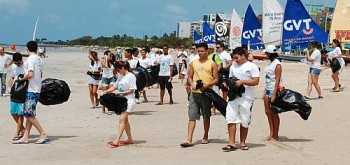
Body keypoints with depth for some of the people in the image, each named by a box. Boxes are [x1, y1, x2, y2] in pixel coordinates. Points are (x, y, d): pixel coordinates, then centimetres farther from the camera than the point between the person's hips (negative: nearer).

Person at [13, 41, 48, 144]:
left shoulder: (30, 59, -13)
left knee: (29, 114, -7)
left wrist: (22, 79, -7)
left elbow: (30, 74, -22)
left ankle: (43, 134, -8)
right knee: (29, 114, 9)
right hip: (37, 89, 9)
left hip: (31, 90, -9)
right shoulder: (39, 59, 13)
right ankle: (25, 137, 10)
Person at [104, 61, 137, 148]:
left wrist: (120, 93, -18)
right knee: (125, 120, 14)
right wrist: (107, 91, 1)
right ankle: (130, 139, 25)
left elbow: (131, 90, -13)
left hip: (129, 100, -9)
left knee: (122, 119, -17)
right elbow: (115, 86, 17)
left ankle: (117, 141, -24)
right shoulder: (120, 76, 13)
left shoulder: (131, 76, -11)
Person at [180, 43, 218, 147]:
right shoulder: (194, 63, 11)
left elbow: (216, 79, -2)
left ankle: (205, 137, 27)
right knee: (192, 116, -4)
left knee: (206, 116, 11)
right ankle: (189, 140, -8)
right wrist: (192, 84, -9)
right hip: (194, 93, 2)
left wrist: (206, 85, -17)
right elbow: (190, 77, 13)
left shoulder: (212, 64, 1)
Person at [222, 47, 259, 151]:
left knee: (244, 122, 5)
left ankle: (243, 143, 17)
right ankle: (231, 143, -6)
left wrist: (242, 82, -18)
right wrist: (227, 83, 0)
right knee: (230, 119, -7)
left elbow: (256, 81, -9)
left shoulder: (252, 66, -1)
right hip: (233, 97, 4)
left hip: (246, 98, -4)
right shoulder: (233, 67, 16)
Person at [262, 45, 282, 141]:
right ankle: (271, 133, 17)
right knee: (267, 112, 9)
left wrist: (274, 95, -22)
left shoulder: (277, 64, -14)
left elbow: (277, 80, -18)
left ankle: (275, 136, 8)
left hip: (274, 90, -8)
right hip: (268, 89, 8)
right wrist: (265, 91, 15)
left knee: (274, 113, -1)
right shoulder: (270, 63, 12)